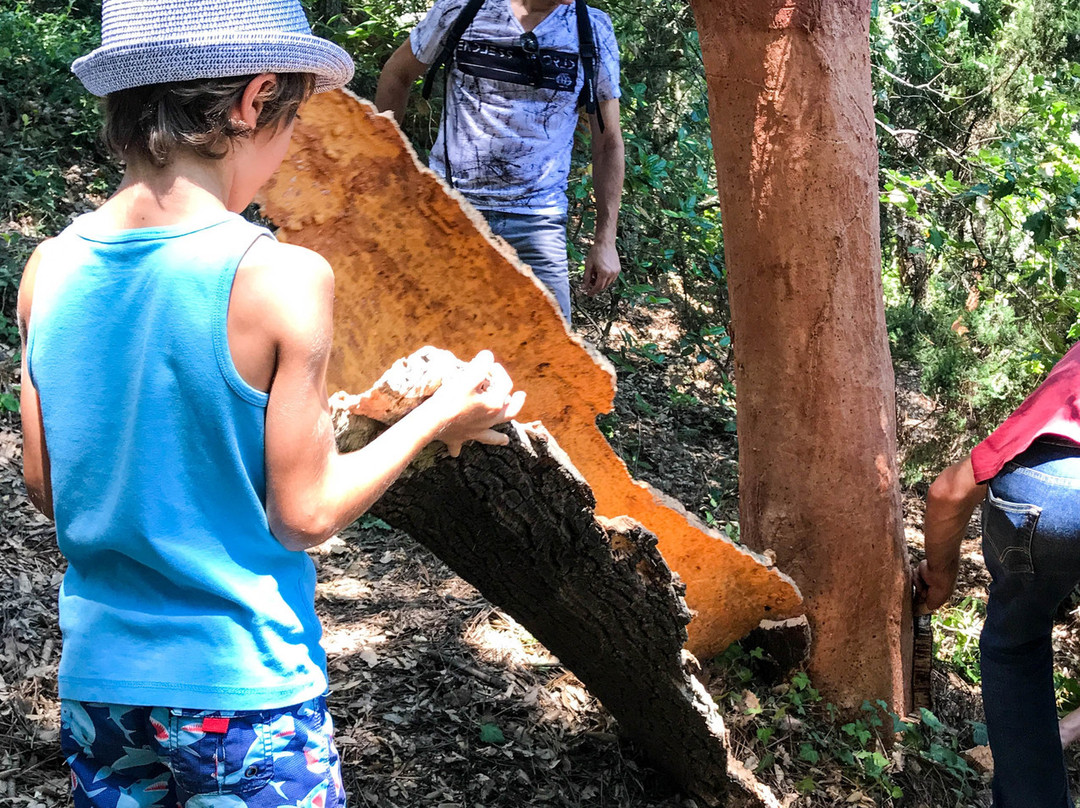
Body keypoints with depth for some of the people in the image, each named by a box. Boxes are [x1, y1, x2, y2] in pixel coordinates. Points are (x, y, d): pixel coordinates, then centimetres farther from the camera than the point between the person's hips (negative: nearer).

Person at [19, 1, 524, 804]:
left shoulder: (49, 271, -4)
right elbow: (304, 516, -14)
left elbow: (47, 487, 4)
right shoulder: (281, 279, -20)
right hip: (242, 685, -5)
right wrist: (439, 418, -1)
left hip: (97, 671, 5)